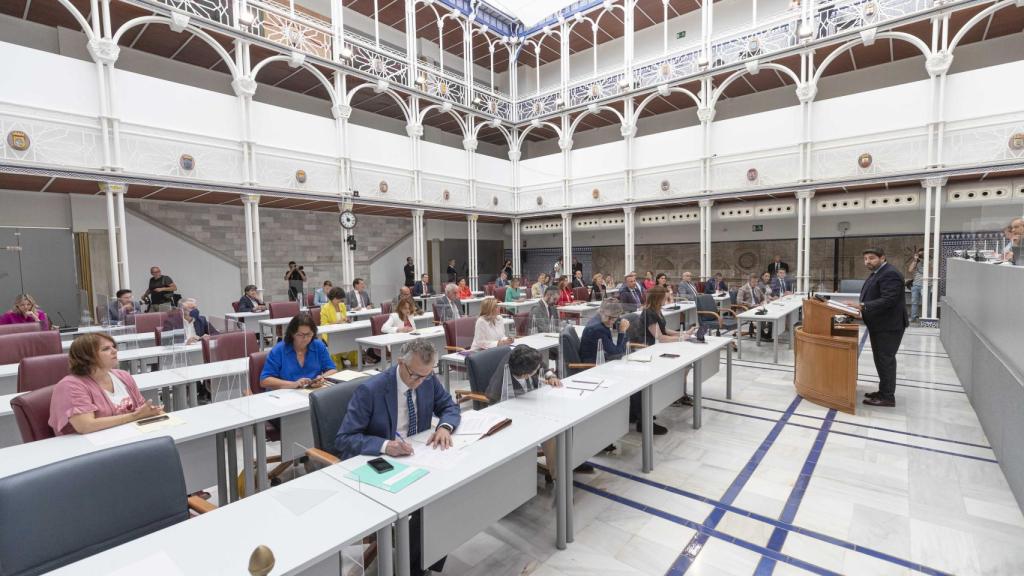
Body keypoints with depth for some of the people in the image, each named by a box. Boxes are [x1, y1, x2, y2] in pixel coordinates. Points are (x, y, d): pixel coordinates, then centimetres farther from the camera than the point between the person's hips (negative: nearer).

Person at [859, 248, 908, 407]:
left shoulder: (890, 274, -18)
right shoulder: (877, 273, 14)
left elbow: (888, 300, -27)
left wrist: (863, 306, -29)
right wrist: (860, 307, 7)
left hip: (889, 325, -10)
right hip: (879, 324, 10)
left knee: (885, 359, -5)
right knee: (881, 359, 16)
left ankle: (887, 397, 2)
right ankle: (884, 391, 26)